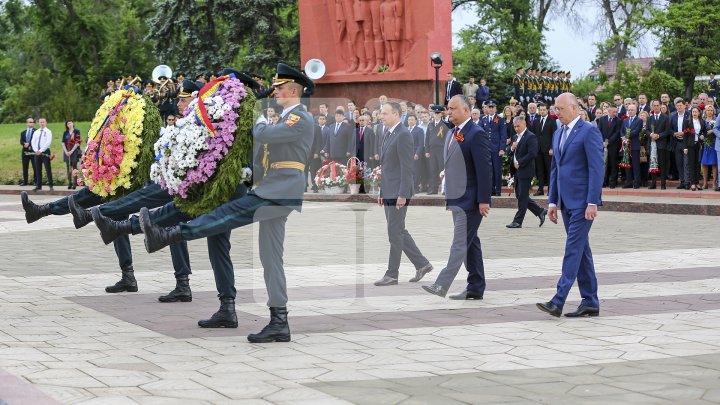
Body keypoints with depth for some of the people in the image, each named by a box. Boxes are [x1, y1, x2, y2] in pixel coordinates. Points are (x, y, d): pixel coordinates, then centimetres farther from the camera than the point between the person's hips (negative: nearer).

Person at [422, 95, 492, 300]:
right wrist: (448, 196, 16)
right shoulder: (453, 134, 14)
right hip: (456, 198, 10)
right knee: (470, 243, 12)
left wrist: (483, 200, -19)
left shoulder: (476, 134, -14)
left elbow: (484, 169, -17)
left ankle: (442, 285, -14)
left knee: (460, 244, -9)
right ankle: (475, 288, 18)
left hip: (470, 200, -10)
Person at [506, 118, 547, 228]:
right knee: (519, 195, 12)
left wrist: (519, 163, -17)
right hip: (518, 171, 10)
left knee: (522, 196, -3)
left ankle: (517, 221, 2)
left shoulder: (530, 137, -13)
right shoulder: (517, 137, 16)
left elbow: (532, 154, -22)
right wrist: (512, 148, -4)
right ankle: (540, 211, 22)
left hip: (525, 171, -10)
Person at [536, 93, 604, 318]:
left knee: (573, 250, -10)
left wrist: (592, 202, -19)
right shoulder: (559, 134, 17)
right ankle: (590, 303, 14)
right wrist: (553, 201, 15)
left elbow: (596, 169, -14)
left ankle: (558, 301, -15)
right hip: (566, 202, 9)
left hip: (582, 202, -9)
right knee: (581, 251, 10)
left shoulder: (589, 131, -9)